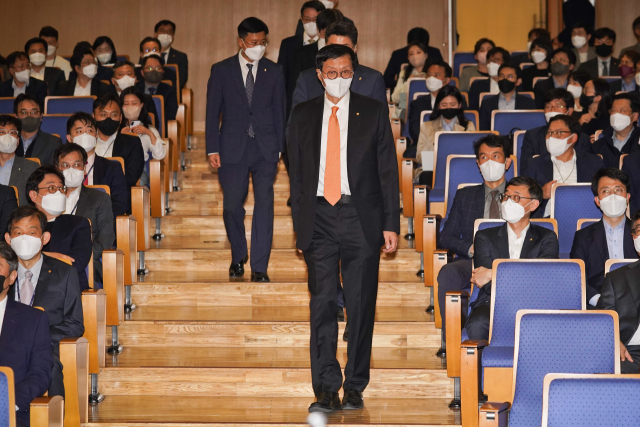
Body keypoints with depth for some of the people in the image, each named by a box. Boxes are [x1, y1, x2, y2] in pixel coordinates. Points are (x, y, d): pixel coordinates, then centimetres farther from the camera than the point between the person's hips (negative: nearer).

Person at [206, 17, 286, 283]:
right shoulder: (221, 71, 3)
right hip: (232, 148, 0)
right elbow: (212, 112, 3)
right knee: (232, 206, 3)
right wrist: (212, 149, -3)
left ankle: (259, 267, -2)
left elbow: (279, 111, 8)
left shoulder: (274, 72, 6)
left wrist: (280, 148, 3)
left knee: (264, 206, -6)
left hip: (265, 149, 0)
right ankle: (238, 257, 26)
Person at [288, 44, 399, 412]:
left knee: (361, 305, 1)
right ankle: (327, 390, -1)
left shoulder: (373, 112, 6)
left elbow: (388, 170, 4)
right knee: (323, 304, -4)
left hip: (361, 217, -1)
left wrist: (391, 224, -2)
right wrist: (300, 224, 5)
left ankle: (355, 388, 11)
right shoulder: (303, 116, 11)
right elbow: (296, 173, 12)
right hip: (319, 218, 1)